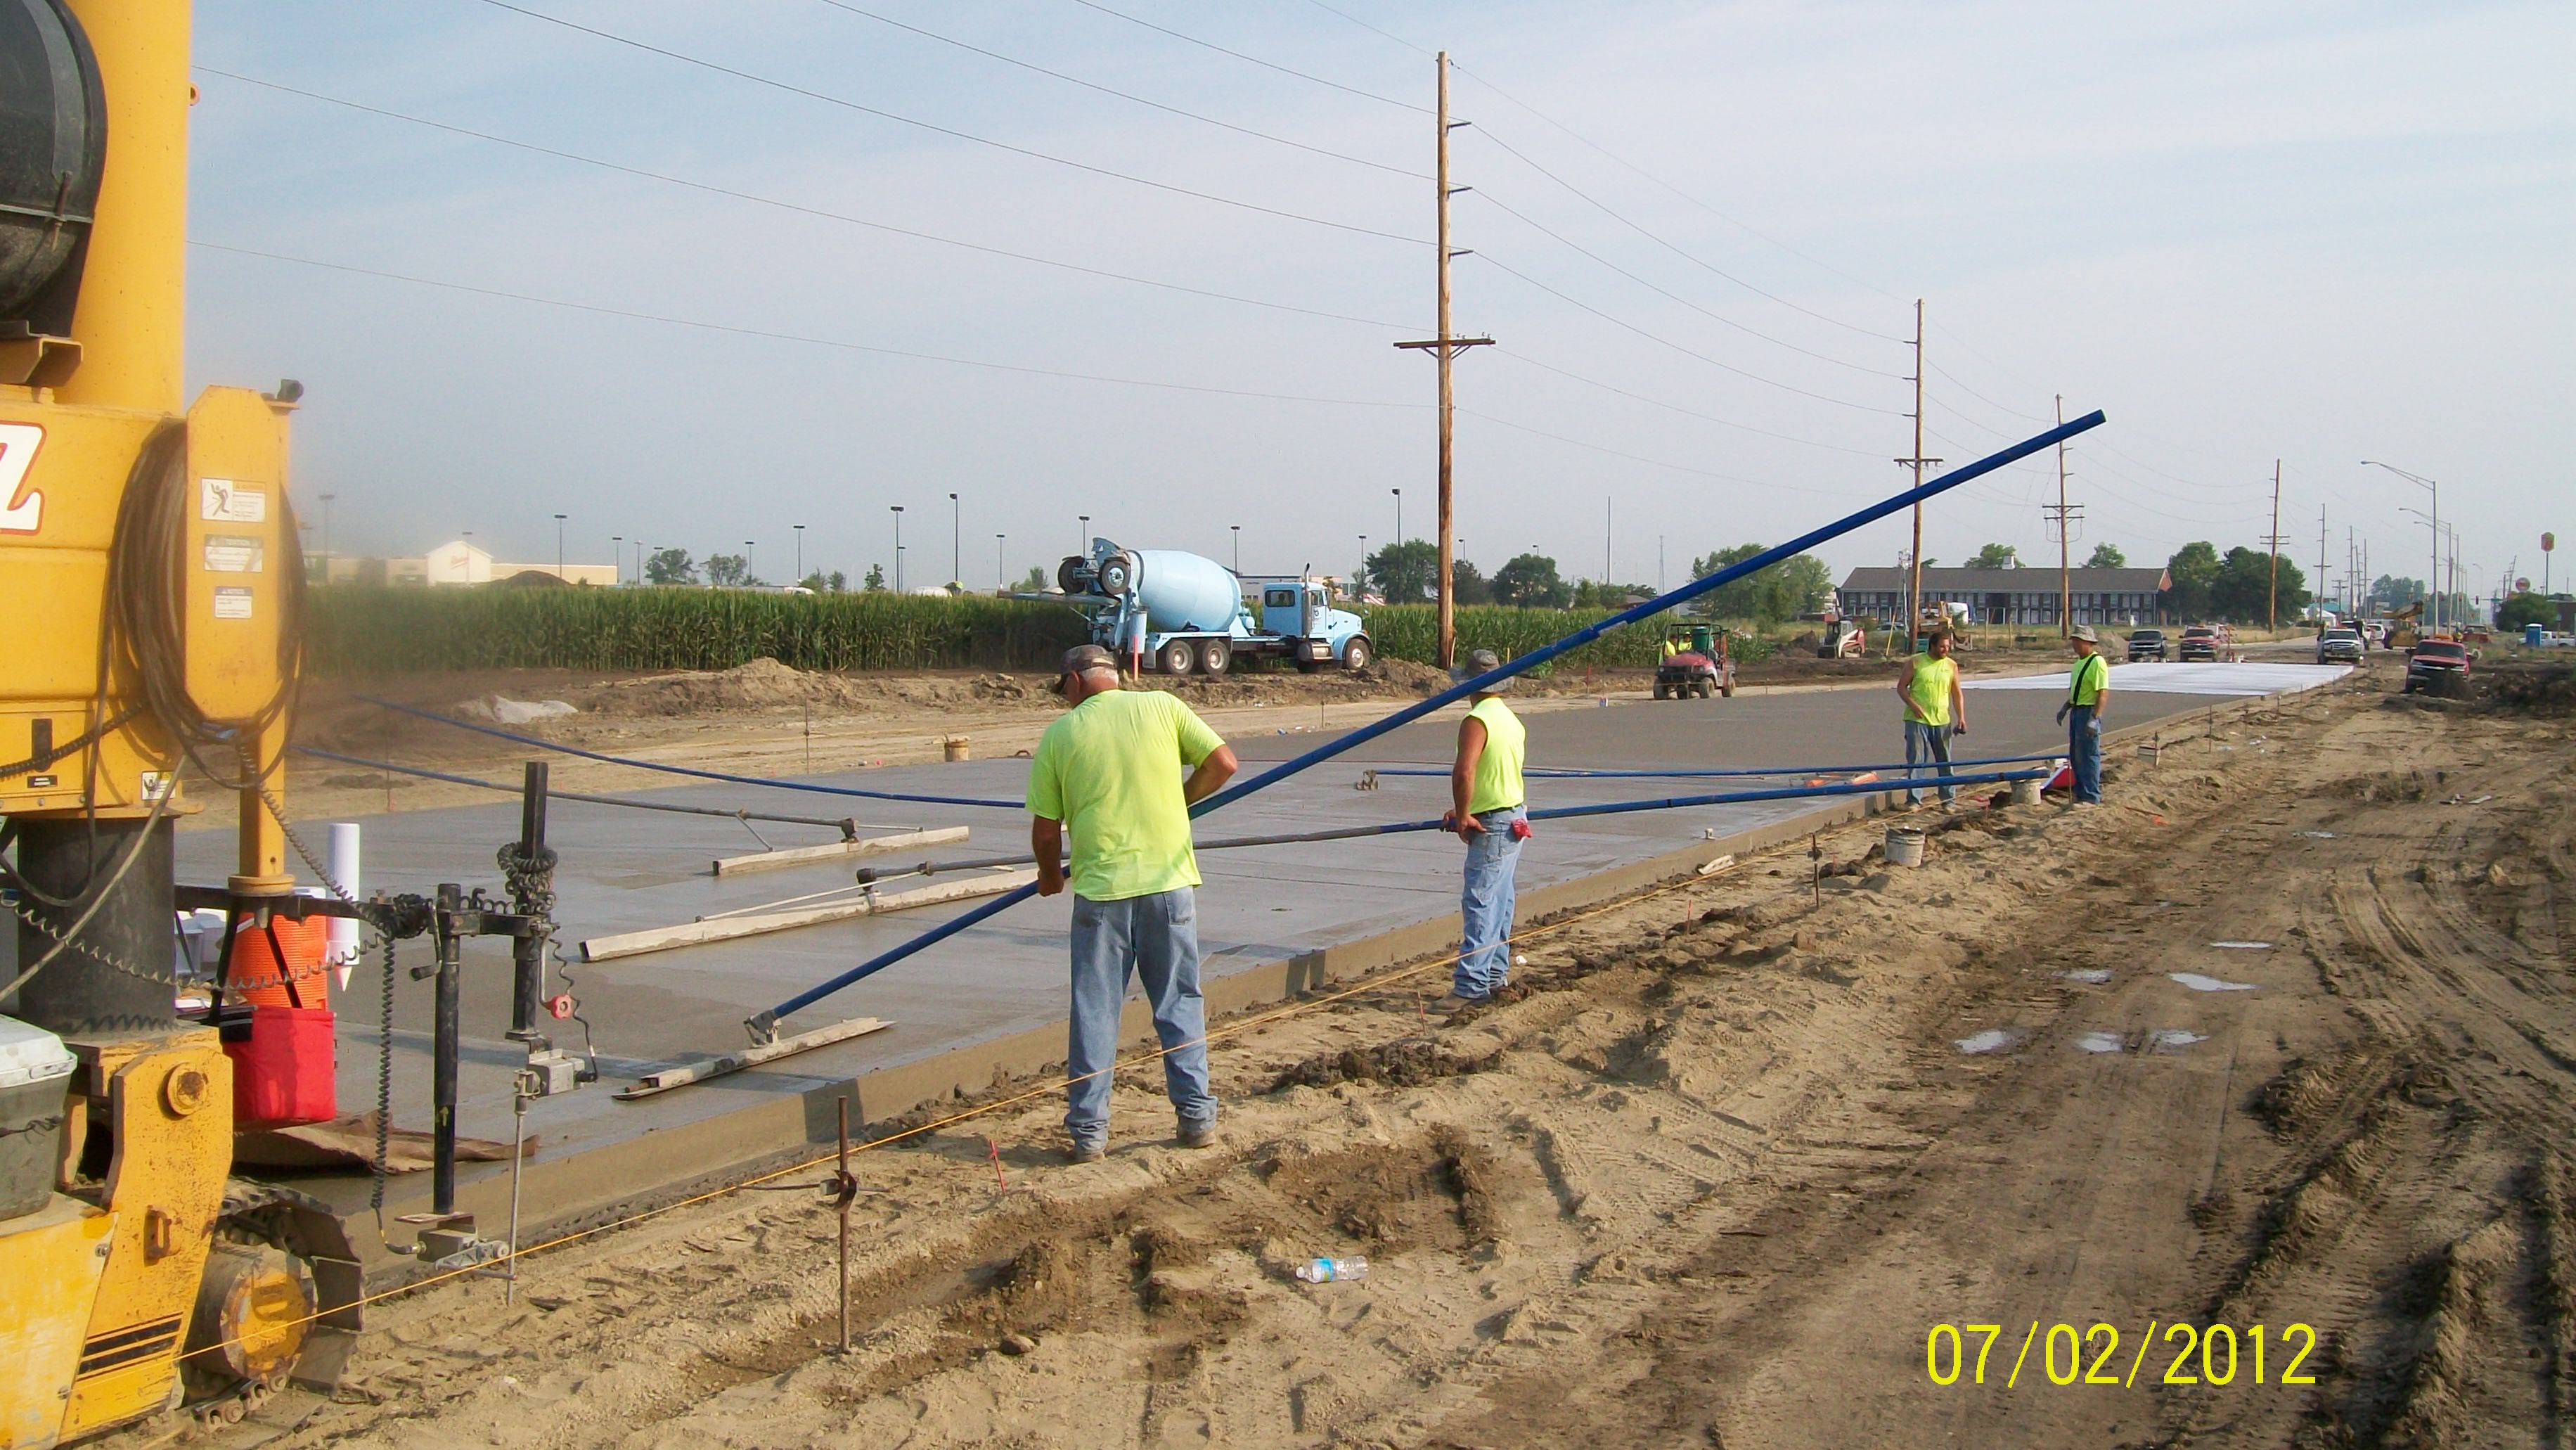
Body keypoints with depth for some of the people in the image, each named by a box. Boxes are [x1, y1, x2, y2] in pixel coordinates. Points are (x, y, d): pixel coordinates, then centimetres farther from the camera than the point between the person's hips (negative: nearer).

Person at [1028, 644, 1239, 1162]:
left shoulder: (1060, 734, 2)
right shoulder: (1161, 706, 4)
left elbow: (1045, 831, 3)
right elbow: (1222, 763, 1)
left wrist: (1051, 875, 23)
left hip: (1101, 887, -1)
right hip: (1170, 880, 1)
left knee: (1094, 1011, 6)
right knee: (1180, 1003, 12)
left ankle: (1088, 1129, 8)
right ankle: (1196, 1114, 14)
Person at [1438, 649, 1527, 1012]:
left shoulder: (1477, 720, -16)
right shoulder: (1512, 720, 14)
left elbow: (1464, 772, -28)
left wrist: (1463, 816, -16)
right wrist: (1466, 810, 17)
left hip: (1493, 825, -10)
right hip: (1515, 817, 10)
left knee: (1480, 904, -12)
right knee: (1499, 902, 16)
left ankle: (1471, 985, -16)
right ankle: (1496, 975, 23)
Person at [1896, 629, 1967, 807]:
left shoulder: (1951, 666, 6)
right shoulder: (1915, 663, -1)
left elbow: (1957, 694, 9)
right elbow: (1901, 687, 1)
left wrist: (1961, 717, -1)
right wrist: (1912, 704, -15)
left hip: (1942, 721, 3)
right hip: (1917, 720, -3)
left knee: (1945, 762, 8)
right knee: (1915, 759, -5)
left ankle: (1948, 799, 16)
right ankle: (1913, 799, -1)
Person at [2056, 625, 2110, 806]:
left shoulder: (2097, 662, -16)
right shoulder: (2080, 662, 15)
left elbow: (2103, 693, -22)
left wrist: (2094, 719, -27)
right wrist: (2065, 708, 19)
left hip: (2089, 712, -10)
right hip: (2076, 711, 10)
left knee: (2088, 756, -8)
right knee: (2076, 756, 14)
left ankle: (2091, 798, -5)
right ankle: (2082, 794, 22)